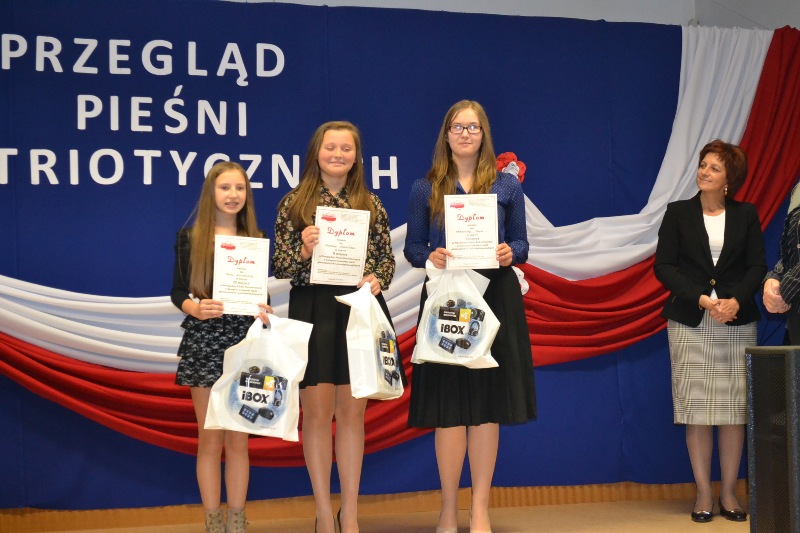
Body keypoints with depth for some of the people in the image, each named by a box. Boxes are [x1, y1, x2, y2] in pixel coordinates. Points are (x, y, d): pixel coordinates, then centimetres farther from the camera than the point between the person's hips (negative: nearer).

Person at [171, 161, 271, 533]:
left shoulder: (257, 238, 8)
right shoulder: (189, 237, 2)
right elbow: (177, 293, 1)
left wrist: (264, 311, -12)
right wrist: (196, 308, -19)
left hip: (244, 342, 1)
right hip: (203, 342, -1)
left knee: (238, 439, 5)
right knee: (210, 439, 4)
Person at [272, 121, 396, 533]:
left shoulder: (371, 204, 8)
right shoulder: (294, 203, 2)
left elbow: (387, 259, 10)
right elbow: (279, 268, 1)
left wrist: (377, 279, -11)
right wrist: (303, 251, -18)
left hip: (360, 310, 2)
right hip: (313, 311, -2)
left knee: (352, 412, 7)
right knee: (317, 412, 2)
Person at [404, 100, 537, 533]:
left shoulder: (506, 186, 8)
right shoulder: (425, 189, 5)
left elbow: (521, 243, 9)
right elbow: (411, 248, 5)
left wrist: (510, 253, -13)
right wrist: (429, 256, -16)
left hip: (495, 298, 1)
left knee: (488, 405, 1)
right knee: (449, 407, 0)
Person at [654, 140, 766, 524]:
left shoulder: (746, 215, 7)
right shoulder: (678, 213, 5)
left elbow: (758, 266, 3)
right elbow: (663, 266, -1)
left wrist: (737, 300, -15)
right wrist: (701, 299, -13)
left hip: (737, 322, 1)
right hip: (690, 323, -1)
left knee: (735, 407, 1)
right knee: (696, 406, 0)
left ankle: (728, 493, 11)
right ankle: (703, 493, 7)